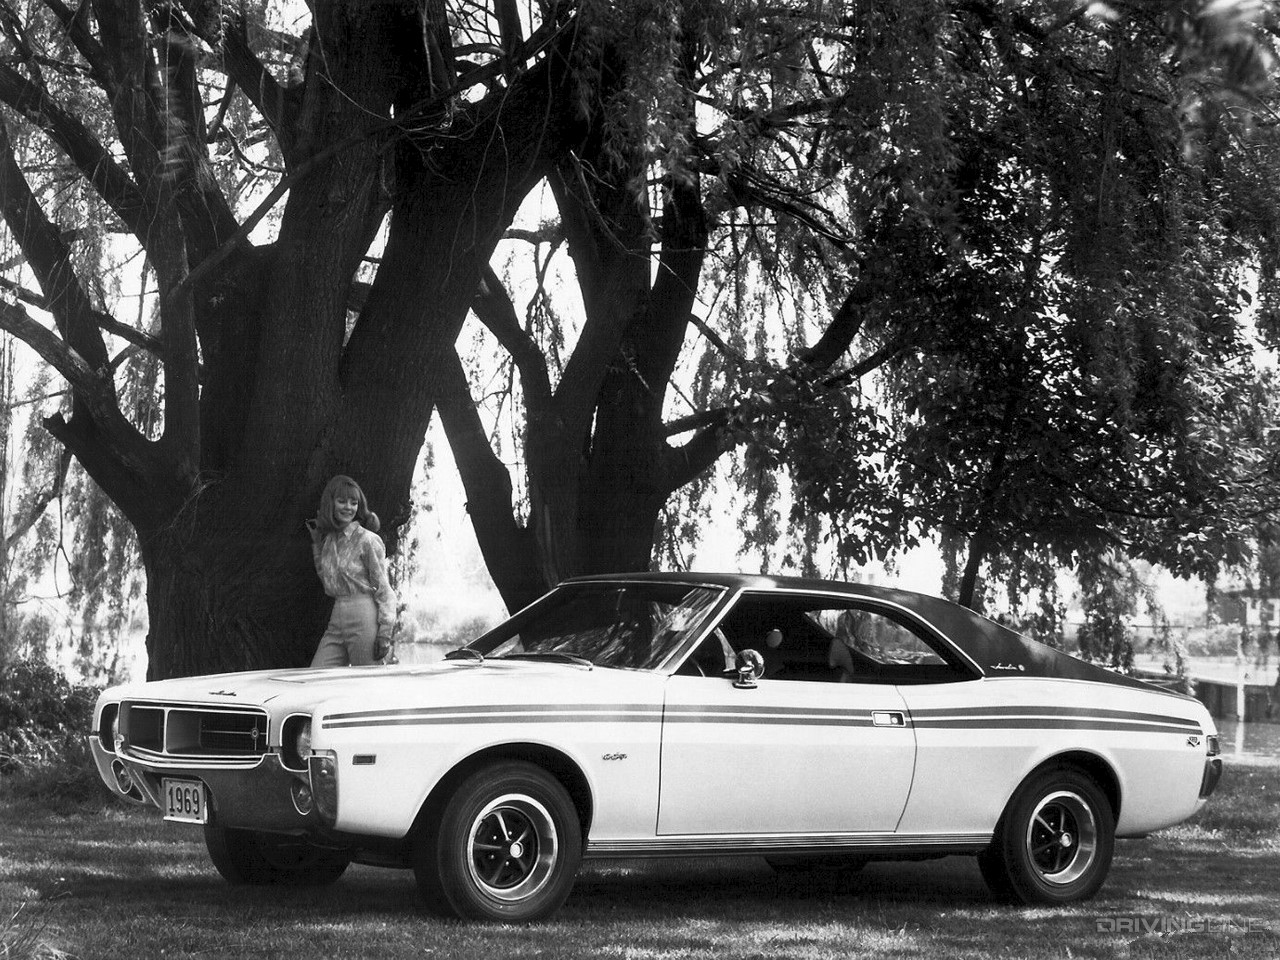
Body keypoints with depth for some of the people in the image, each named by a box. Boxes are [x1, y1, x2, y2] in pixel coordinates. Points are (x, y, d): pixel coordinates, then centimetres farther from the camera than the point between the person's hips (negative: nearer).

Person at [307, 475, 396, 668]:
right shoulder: (329, 540, 13)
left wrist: (385, 632, -13)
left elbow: (383, 588, -7)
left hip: (363, 617, -7)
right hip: (336, 620, 7)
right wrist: (317, 543, 19)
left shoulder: (367, 540, -6)